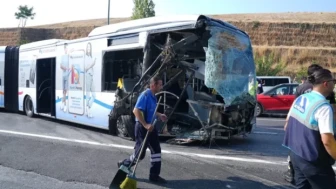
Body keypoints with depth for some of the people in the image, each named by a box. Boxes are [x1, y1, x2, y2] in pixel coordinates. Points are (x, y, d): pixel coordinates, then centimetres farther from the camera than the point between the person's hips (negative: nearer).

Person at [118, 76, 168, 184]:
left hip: (151, 127, 9)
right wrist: (145, 125, -28)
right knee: (140, 153, 2)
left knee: (156, 150, 7)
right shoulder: (145, 95, -19)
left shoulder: (153, 96, 10)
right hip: (142, 127, -9)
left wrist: (159, 115, 8)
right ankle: (123, 165, 27)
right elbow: (136, 111, -26)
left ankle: (154, 175, 15)